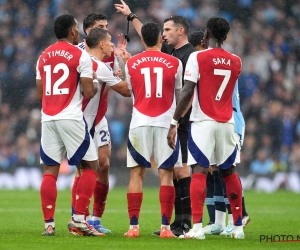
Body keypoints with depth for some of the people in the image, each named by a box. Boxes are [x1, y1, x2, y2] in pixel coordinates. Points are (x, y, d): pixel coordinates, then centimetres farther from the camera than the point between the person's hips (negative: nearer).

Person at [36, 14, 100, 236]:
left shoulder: (43, 57, 12)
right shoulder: (81, 56, -5)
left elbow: (39, 93, 15)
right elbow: (89, 92, -9)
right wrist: (96, 86, 12)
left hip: (48, 118, 5)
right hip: (71, 117, -5)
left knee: (50, 170, 7)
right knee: (91, 166, 5)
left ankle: (49, 223, 1)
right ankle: (79, 218, -3)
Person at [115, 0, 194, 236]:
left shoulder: (190, 55, -11)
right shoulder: (170, 51, 15)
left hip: (179, 123, -9)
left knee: (180, 170, -9)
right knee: (171, 172, 8)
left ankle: (186, 223, -8)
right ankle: (178, 222, 10)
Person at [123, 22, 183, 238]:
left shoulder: (131, 64, 3)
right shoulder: (174, 63, 1)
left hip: (140, 123, 1)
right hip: (166, 123, -1)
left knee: (136, 173, 6)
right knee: (166, 174, 2)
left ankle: (134, 226, 0)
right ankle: (165, 227, -5)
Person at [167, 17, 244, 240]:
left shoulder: (197, 58, -6)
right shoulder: (236, 62, 8)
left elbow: (187, 93, -13)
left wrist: (174, 123, -11)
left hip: (203, 122, -4)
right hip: (227, 123, 4)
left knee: (199, 171, -8)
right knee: (229, 172, 15)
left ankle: (197, 227, -18)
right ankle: (238, 227, 19)